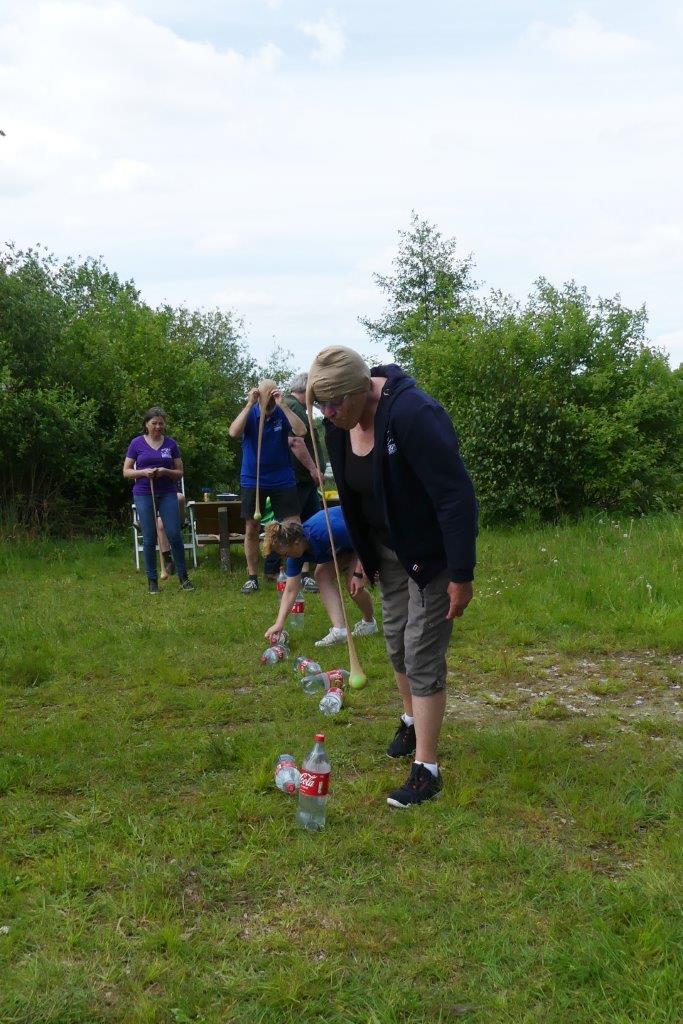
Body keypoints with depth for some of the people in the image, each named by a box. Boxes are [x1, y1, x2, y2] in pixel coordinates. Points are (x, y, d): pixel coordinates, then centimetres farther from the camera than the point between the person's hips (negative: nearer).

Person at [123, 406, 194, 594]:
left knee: (174, 535, -6)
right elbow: (126, 472, 5)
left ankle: (183, 577, 5)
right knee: (149, 538, 1)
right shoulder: (137, 443, 4)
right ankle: (152, 579, 10)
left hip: (167, 494, 1)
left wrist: (166, 471, -12)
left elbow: (179, 472, 9)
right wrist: (143, 472, -14)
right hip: (144, 495, -1)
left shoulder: (171, 444, 7)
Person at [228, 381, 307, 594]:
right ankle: (252, 578, 15)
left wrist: (283, 405, -26)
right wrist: (249, 404, -27)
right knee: (251, 530, 5)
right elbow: (233, 432, -23)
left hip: (283, 480, 0)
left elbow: (301, 431, -22)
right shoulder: (249, 414, -5)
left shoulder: (283, 414, -4)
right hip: (253, 480, 0)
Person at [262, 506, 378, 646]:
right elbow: (290, 590, -12)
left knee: (353, 585, -18)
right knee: (322, 575, -11)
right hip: (345, 543, 7)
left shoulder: (325, 531, -40)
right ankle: (339, 629, -16)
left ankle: (369, 623, 11)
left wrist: (358, 574, -28)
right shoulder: (295, 555, -16)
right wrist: (279, 624, -20)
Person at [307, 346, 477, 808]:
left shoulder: (412, 415, -32)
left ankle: (427, 770, 5)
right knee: (397, 644, 17)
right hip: (388, 550, 7)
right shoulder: (340, 424, -6)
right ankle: (412, 722, 43)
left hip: (431, 553, -7)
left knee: (423, 654, -5)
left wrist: (461, 576, -28)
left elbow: (456, 496, -31)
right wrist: (363, 555, 14)